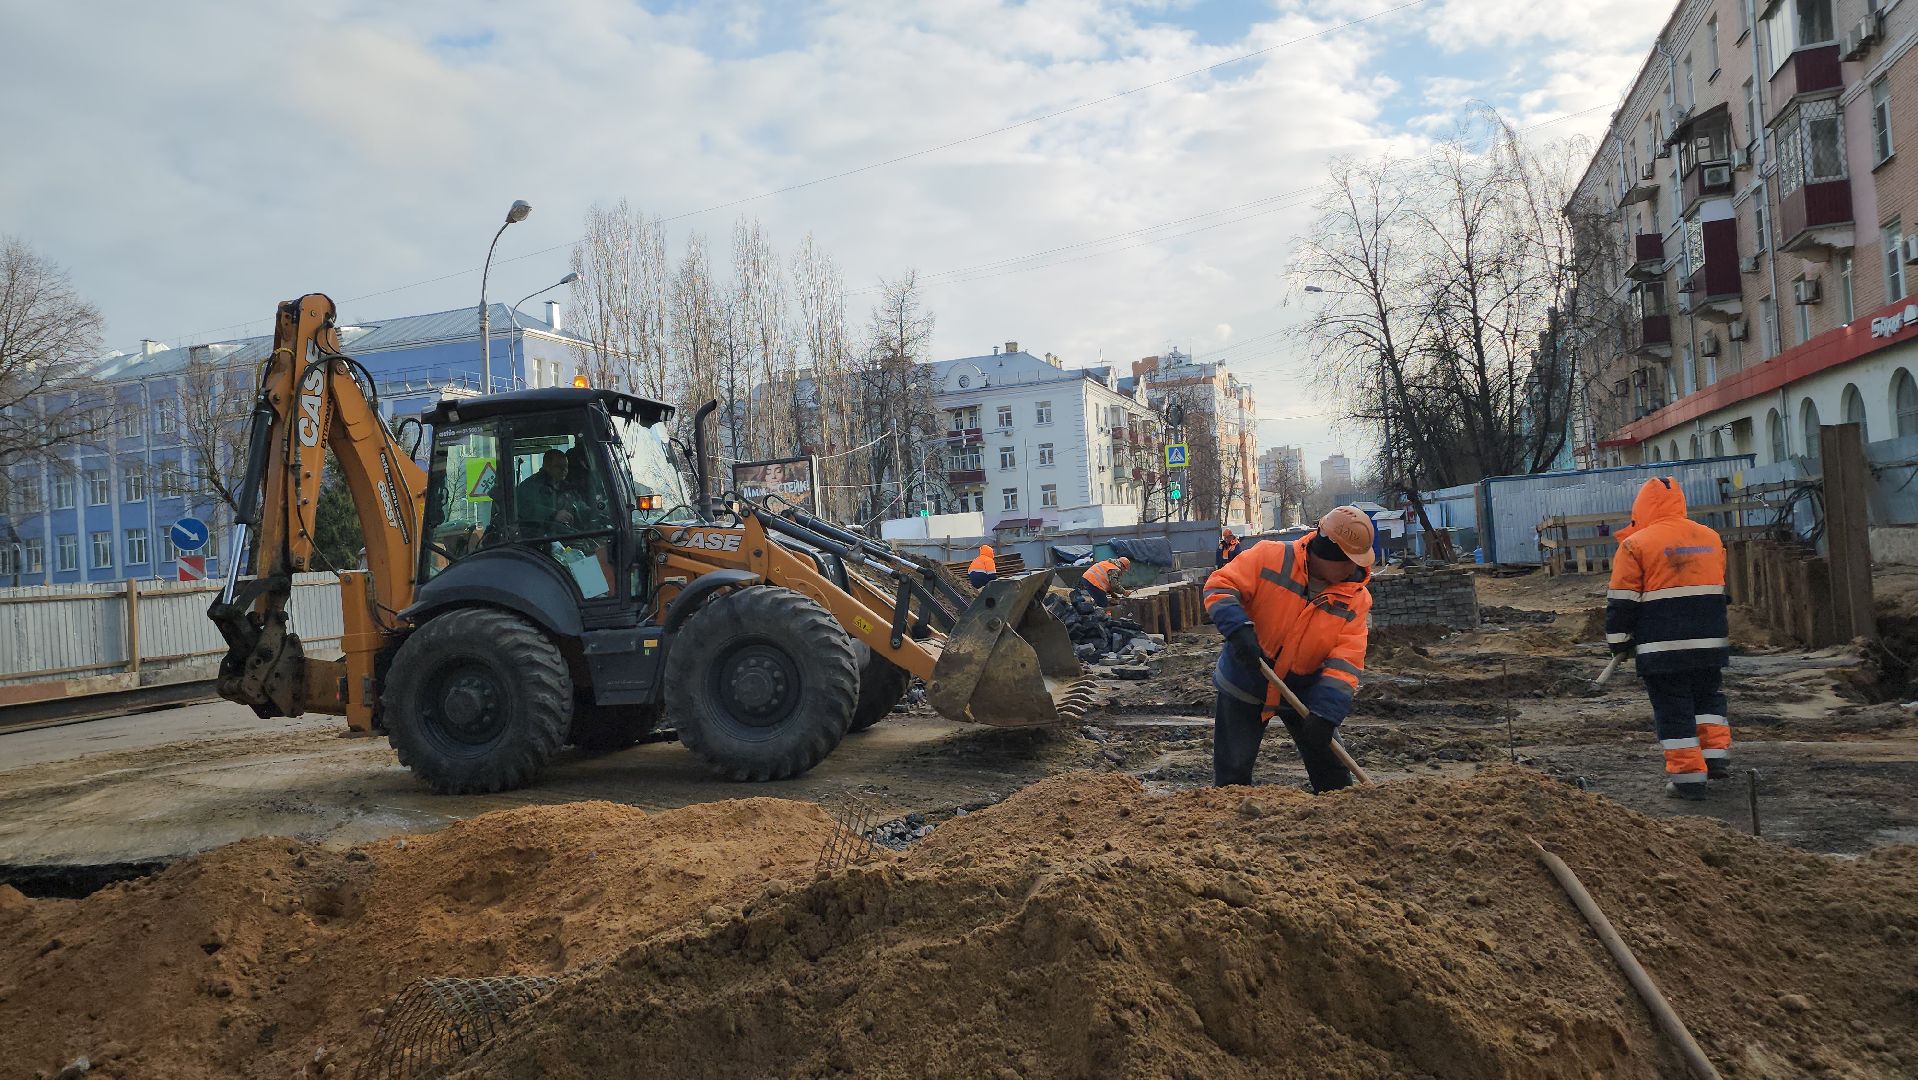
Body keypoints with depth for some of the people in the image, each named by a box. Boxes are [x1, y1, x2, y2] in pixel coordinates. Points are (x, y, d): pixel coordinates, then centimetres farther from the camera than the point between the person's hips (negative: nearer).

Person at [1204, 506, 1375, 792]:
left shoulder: (1356, 598, -11)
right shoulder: (1272, 557, -18)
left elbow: (1345, 662, -18)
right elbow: (1219, 586, -18)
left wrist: (1326, 713, -29)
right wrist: (1238, 628, -35)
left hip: (1303, 691, 3)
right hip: (1245, 682, -2)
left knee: (1332, 770, 8)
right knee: (1232, 772, 2)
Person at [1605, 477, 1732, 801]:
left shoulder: (1636, 544, -9)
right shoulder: (1710, 537, 10)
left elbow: (1621, 601, -8)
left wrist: (1619, 642, 3)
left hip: (1662, 647, -5)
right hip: (1710, 641, 5)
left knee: (1673, 708, 1)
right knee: (1709, 697, 23)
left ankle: (1687, 775, 1)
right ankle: (1716, 755, 16)